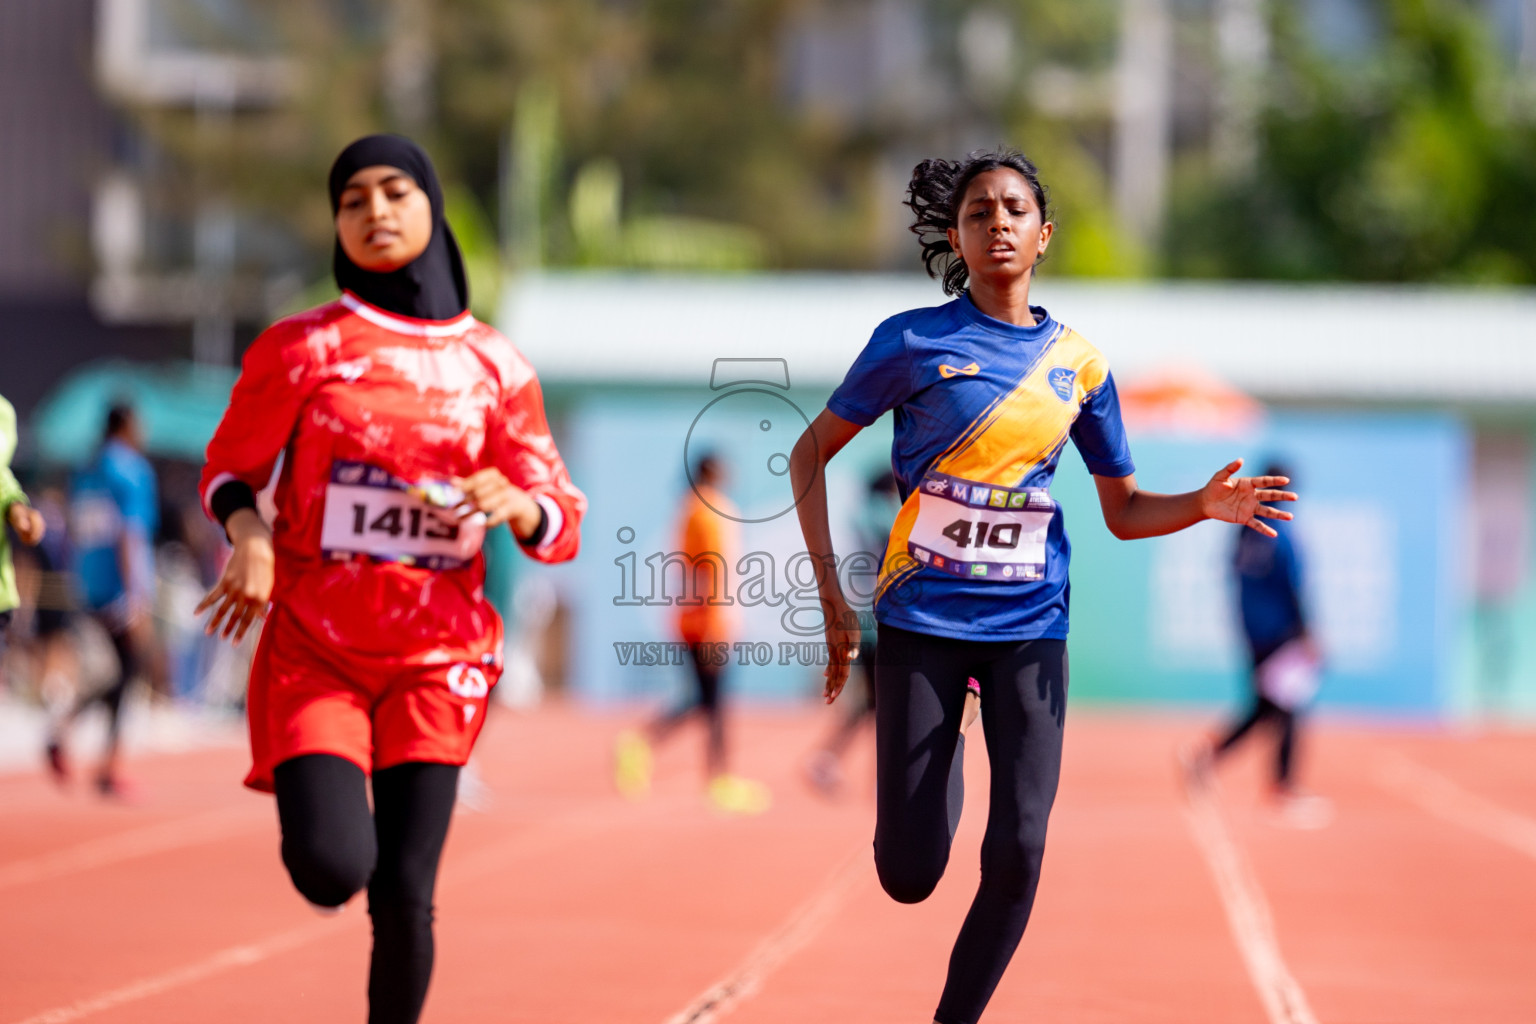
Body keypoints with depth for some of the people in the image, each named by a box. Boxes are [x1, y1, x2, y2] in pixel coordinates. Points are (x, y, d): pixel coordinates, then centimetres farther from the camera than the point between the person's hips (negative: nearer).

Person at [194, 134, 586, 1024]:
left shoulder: (494, 365, 4)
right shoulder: (301, 348, -1)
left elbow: (562, 529, 7)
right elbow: (230, 471, 9)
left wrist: (515, 505, -16)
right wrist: (248, 534, -13)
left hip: (435, 658, 1)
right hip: (313, 649, -1)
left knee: (405, 896, -7)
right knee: (331, 871, -17)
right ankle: (318, 797, 22)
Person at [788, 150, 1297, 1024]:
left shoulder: (1079, 362, 6)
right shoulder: (916, 341, -3)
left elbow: (1125, 512, 12)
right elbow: (811, 453, 2)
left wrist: (1206, 505, -9)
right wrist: (832, 597, -5)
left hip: (1029, 625, 2)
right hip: (922, 618, -2)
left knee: (1017, 855, -11)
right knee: (908, 876, -4)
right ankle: (943, 761, 32)